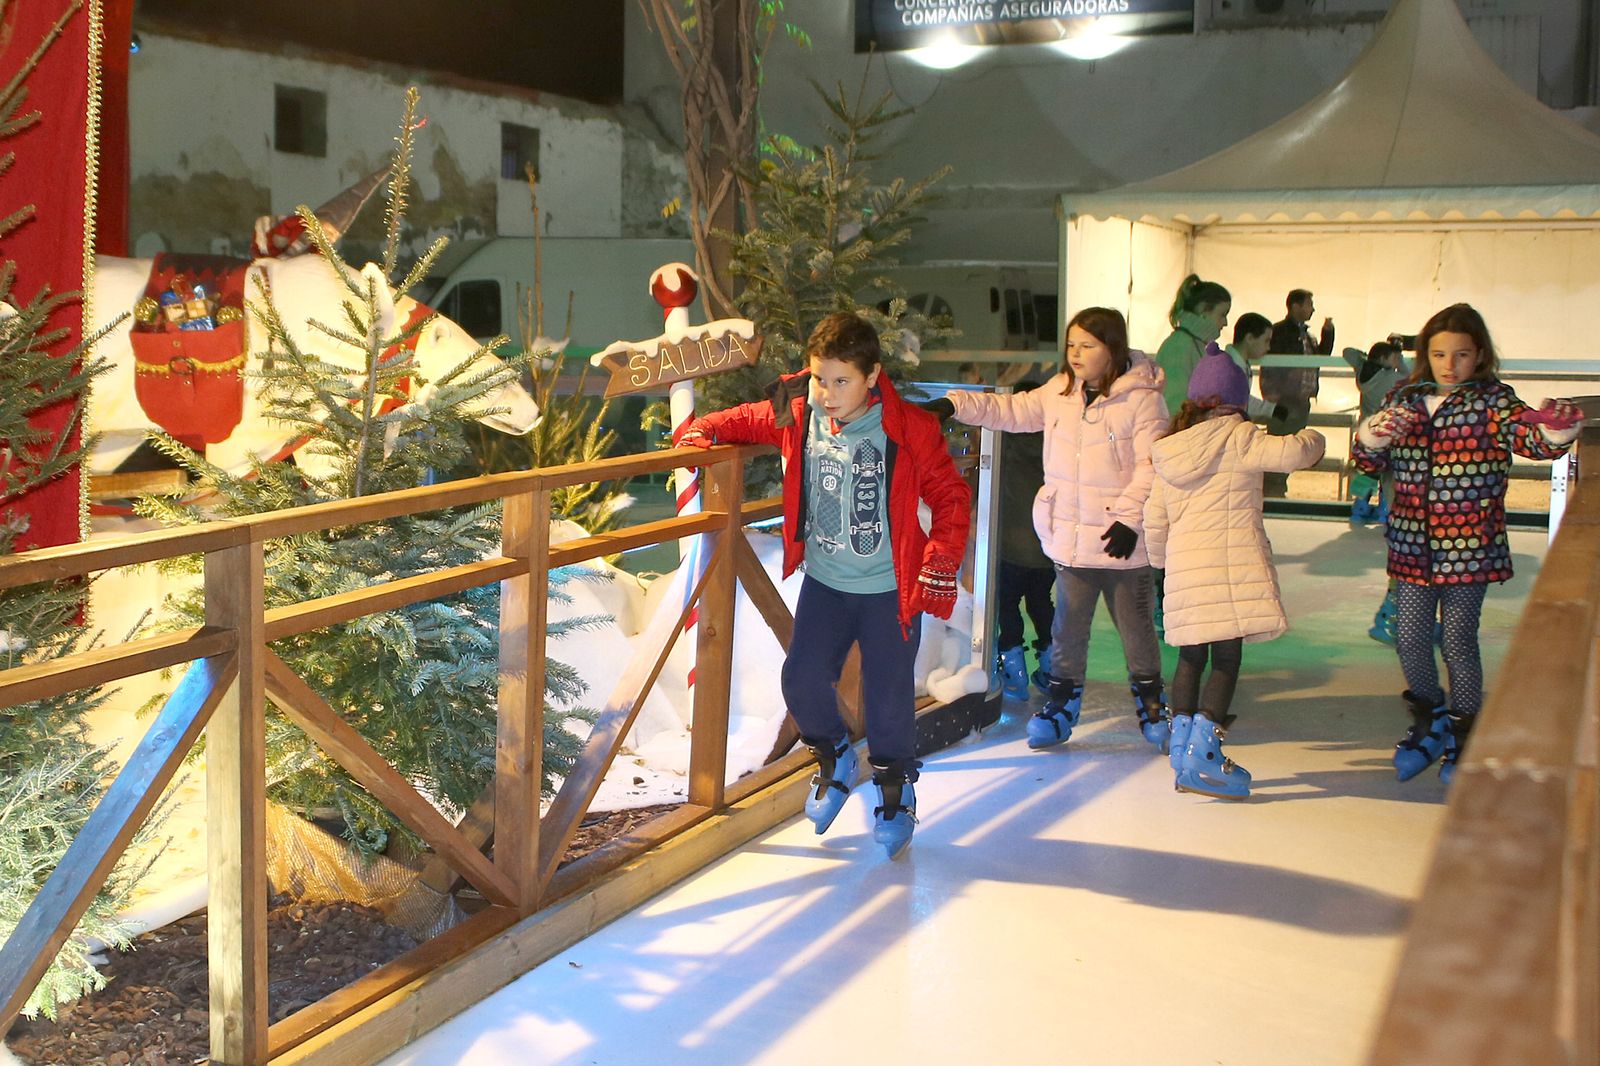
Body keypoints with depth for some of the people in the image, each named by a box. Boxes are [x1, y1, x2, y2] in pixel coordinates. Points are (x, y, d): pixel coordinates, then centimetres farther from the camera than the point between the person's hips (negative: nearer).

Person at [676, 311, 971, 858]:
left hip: (891, 588, -3)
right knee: (802, 679, -3)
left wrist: (941, 559, -17)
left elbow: (950, 495, -8)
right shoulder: (796, 417, -6)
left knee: (888, 695, 2)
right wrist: (704, 431, -6)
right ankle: (835, 761, 28)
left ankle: (896, 791, 28)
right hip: (824, 582, 3)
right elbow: (745, 420, 13)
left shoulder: (909, 429, -15)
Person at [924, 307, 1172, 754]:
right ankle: (1061, 707, 23)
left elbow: (1151, 466, -14)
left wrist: (1129, 517, -19)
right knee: (1067, 627, 11)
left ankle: (1151, 707, 29)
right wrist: (956, 404, -4)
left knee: (1137, 626, 11)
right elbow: (1012, 412, 8)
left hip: (1121, 541, -4)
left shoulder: (1141, 399, -12)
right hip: (1070, 539, 4)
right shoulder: (1058, 392, 5)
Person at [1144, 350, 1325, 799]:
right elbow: (1294, 452, -16)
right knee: (1226, 660, -2)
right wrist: (1312, 438, 8)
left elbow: (1154, 519, 16)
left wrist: (1162, 559, 32)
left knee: (1191, 656, 16)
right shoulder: (1240, 439, -4)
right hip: (1231, 565, -6)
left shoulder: (1169, 448, 13)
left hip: (1184, 566, 6)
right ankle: (1202, 760, -6)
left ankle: (1182, 752, 20)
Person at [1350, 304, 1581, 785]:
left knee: (1458, 640, 3)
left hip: (1468, 545, -3)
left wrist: (1557, 428, -42)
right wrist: (1372, 436, -15)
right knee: (1409, 637, 7)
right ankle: (1428, 726, 31)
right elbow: (1372, 462, 6)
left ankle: (1463, 739, 22)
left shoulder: (1491, 401, -5)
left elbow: (1531, 437, -20)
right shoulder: (1404, 400, 6)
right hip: (1412, 543, 4)